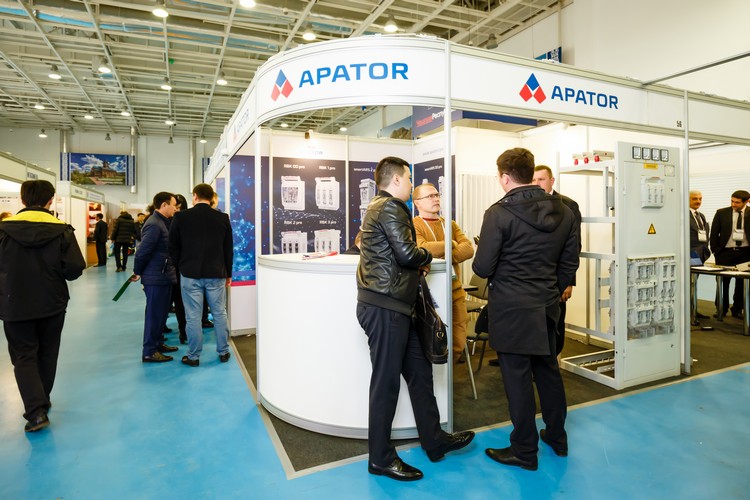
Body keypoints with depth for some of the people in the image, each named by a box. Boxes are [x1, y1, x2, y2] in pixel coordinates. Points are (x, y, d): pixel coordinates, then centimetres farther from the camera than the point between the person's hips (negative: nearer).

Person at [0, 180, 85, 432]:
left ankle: (35, 410, -4)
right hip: (52, 304, 1)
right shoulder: (62, 230, -11)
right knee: (46, 354, 17)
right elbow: (75, 267, -15)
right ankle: (42, 402, 32)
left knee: (24, 357, 7)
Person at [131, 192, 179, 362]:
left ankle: (157, 343, 32)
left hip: (164, 276, 9)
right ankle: (149, 352, 11)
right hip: (155, 278, -9)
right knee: (154, 313, 0)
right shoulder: (154, 225, -19)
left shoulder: (162, 222, 12)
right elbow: (142, 251, -20)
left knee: (162, 312, 18)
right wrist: (137, 272, -8)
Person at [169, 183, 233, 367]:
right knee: (220, 314, 10)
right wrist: (228, 273, 13)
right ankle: (223, 352, 19)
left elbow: (173, 247, 3)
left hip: (190, 274, -1)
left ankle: (193, 356, 15)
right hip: (216, 273, 1)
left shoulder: (181, 217, -4)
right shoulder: (223, 218, -1)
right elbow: (229, 249, 4)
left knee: (193, 316, 5)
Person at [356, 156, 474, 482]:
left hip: (391, 306, 10)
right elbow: (407, 253, -20)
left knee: (419, 371, 15)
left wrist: (417, 262, 6)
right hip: (385, 307, -10)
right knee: (386, 380, 1)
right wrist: (427, 257, 0)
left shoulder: (379, 207, 20)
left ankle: (434, 441, 28)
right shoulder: (390, 207, -12)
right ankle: (380, 459, 17)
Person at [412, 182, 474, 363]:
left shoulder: (451, 224, 14)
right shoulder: (414, 226, -4)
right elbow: (422, 249, -23)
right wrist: (451, 244, -7)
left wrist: (445, 257, -19)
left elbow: (468, 249, -1)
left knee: (458, 345, 8)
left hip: (455, 292, 6)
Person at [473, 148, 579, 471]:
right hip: (547, 307, 6)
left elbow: (482, 268, -15)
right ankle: (557, 436, 38)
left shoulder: (499, 213, -16)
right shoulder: (564, 212, 3)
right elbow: (569, 263, 9)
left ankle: (524, 450, 21)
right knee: (548, 370, 21)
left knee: (517, 377, 6)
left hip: (511, 309, -6)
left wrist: (482, 249, 6)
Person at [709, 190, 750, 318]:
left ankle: (737, 309, 19)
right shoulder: (721, 213, 1)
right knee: (723, 282, 4)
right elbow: (714, 233, 3)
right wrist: (716, 251, -1)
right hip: (725, 251, -1)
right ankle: (722, 309, 15)